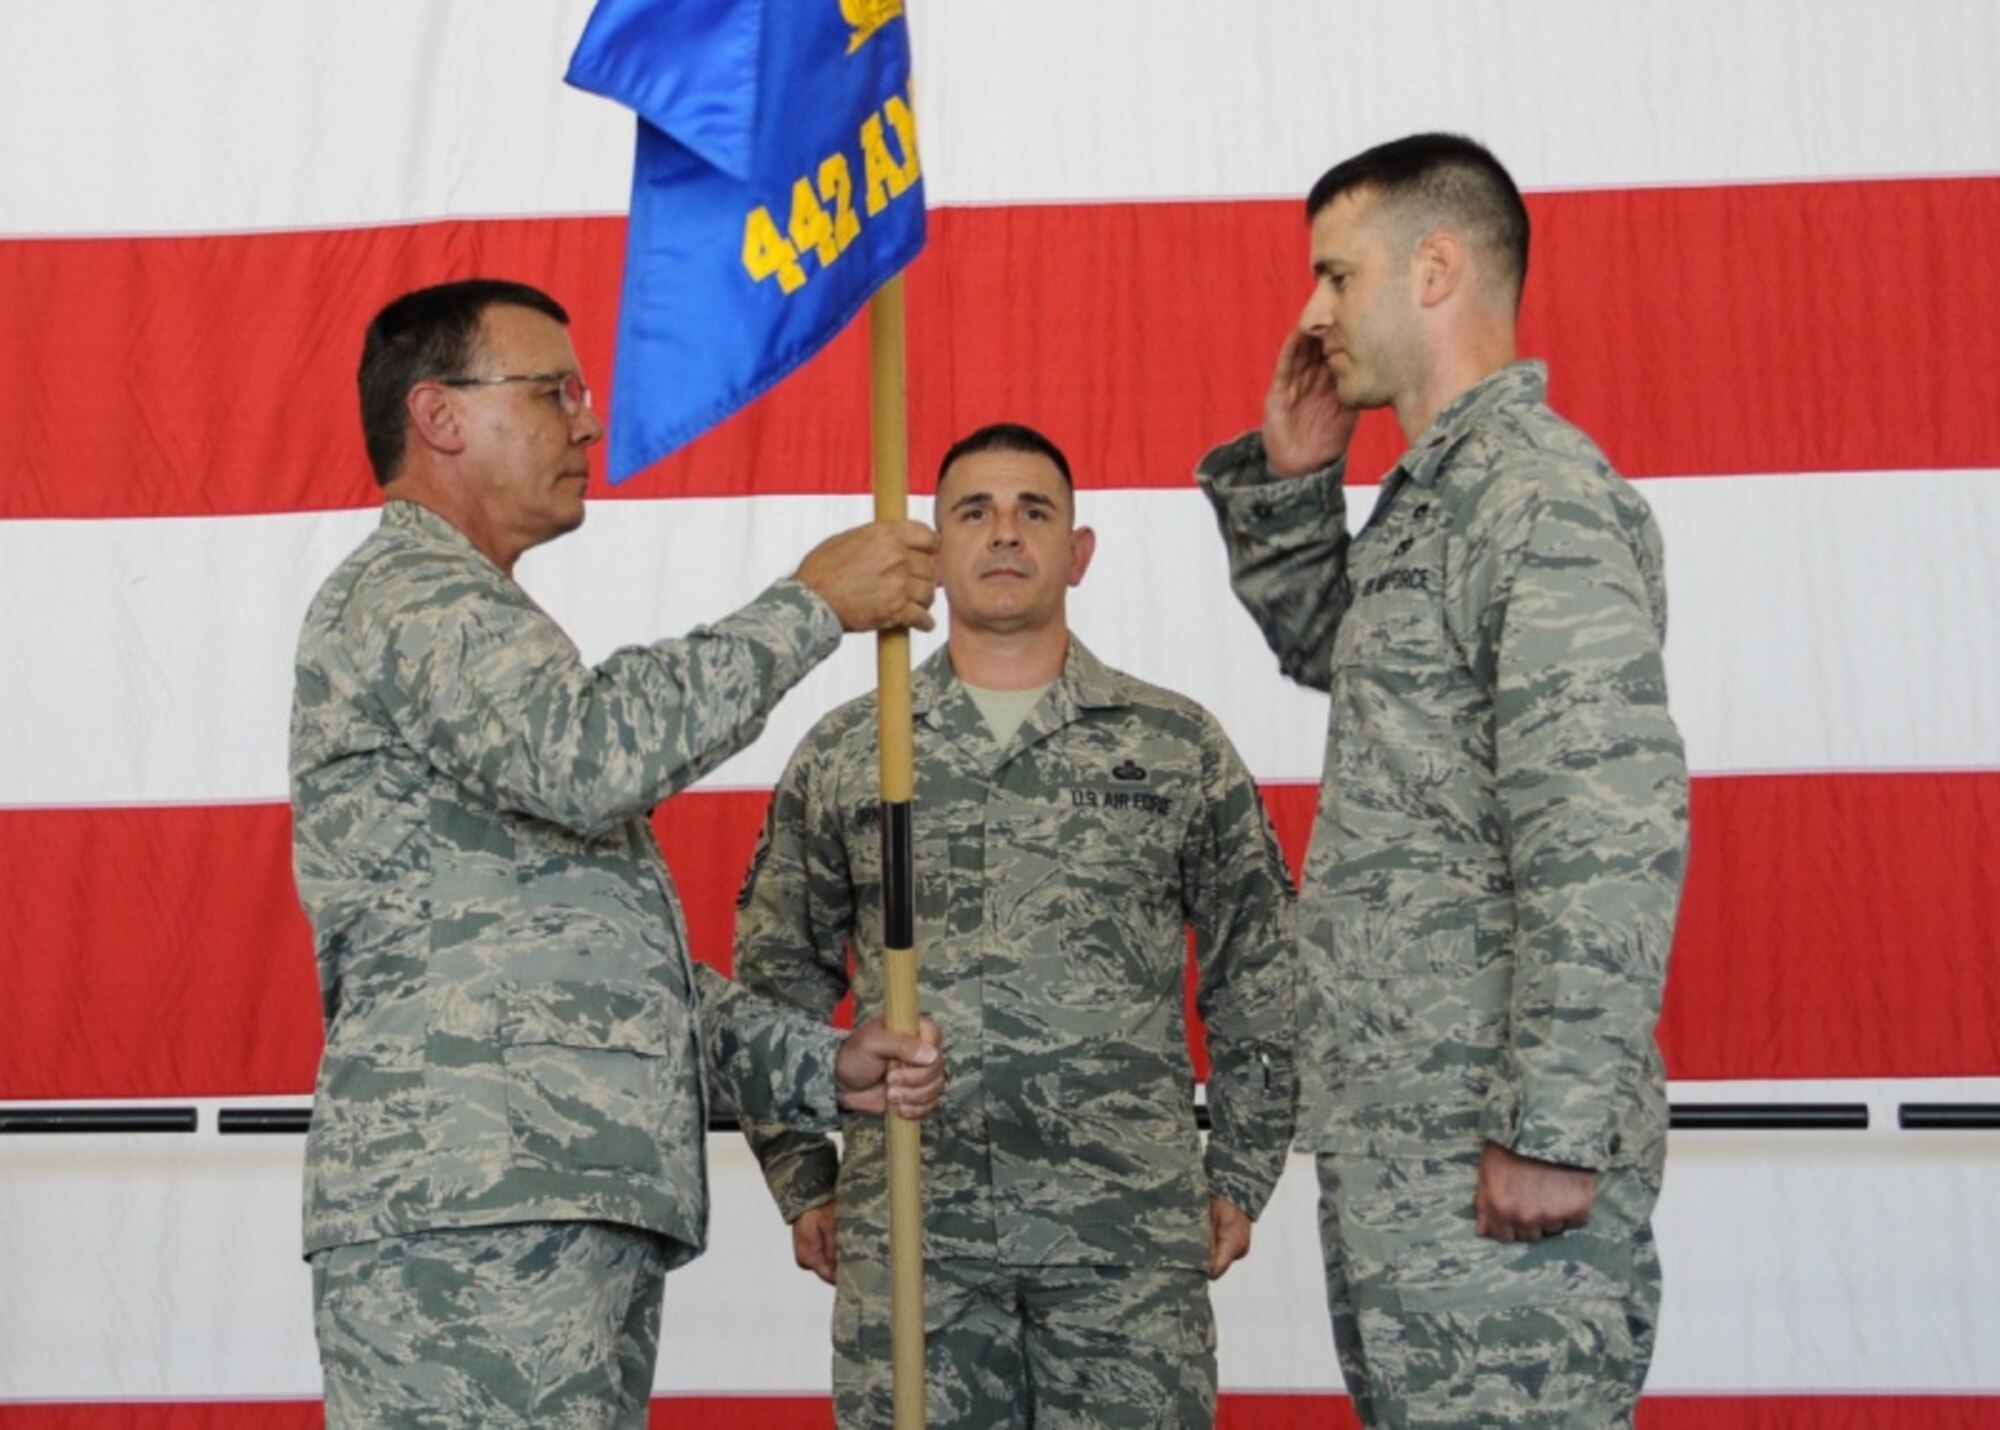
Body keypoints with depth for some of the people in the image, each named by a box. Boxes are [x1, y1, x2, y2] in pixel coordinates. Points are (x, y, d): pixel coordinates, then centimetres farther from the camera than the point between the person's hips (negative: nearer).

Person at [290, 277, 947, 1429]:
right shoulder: (407, 596, -2)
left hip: (585, 1206, 10)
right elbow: (593, 757, -23)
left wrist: (818, 1067, 15)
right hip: (468, 1216, -10)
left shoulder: (475, 621, 29)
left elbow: (611, 953, 27)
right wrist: (814, 605, -12)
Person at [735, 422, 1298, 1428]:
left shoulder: (1180, 748, 9)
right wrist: (803, 1189, 10)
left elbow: (1257, 984, 12)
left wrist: (1241, 1178, 8)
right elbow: (777, 983, 15)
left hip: (1133, 1230, 0)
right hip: (906, 1238, 1)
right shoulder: (842, 757, 10)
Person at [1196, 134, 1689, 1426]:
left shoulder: (1540, 491, -13)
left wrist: (1555, 1126, -23)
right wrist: (1290, 483, 18)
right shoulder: (1429, 497, 16)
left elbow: (1611, 825, -21)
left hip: (1491, 1150, -10)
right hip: (1392, 1129, 10)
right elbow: (1325, 649, 36)